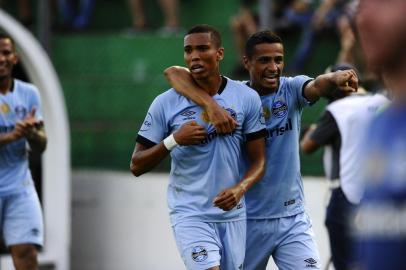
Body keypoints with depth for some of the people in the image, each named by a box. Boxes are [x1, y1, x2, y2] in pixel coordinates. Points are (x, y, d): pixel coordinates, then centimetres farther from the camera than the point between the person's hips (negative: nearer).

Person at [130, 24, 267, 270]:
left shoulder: (247, 98, 1)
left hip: (233, 215, 3)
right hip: (190, 215, -3)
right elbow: (137, 166, -1)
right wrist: (174, 140, -17)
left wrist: (239, 189, -18)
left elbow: (258, 161, 3)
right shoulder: (166, 103, -3)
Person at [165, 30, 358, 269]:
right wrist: (211, 104, -32)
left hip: (292, 219, 0)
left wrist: (336, 79, -48)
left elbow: (317, 86, -24)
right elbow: (174, 73, -14)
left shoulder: (292, 90, -1)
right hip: (246, 220, 0)